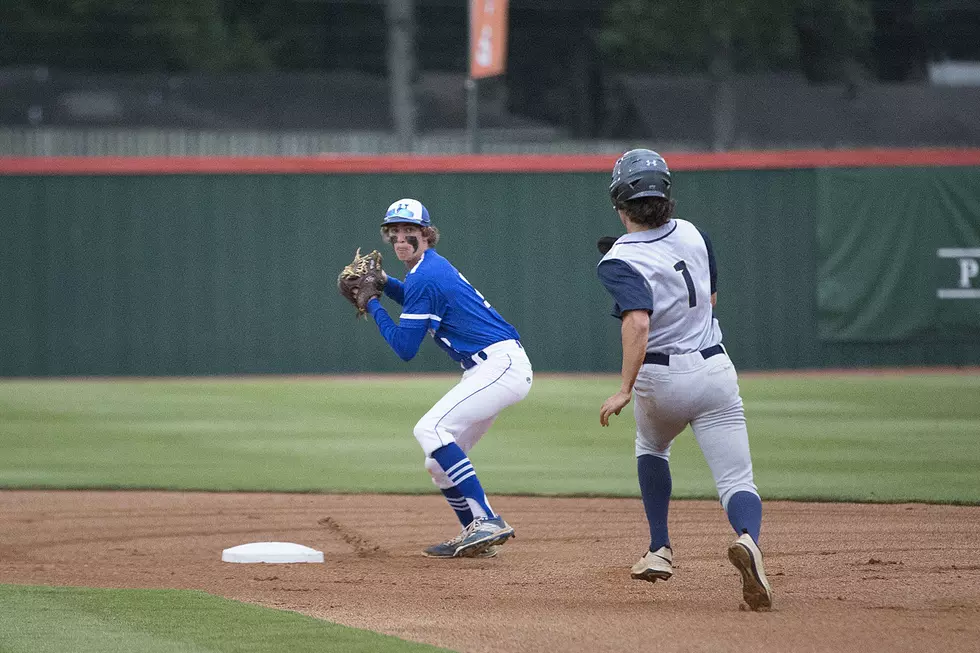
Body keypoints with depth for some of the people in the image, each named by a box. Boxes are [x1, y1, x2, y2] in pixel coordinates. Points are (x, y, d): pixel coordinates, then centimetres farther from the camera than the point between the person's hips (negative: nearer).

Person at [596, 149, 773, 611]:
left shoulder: (621, 262, -13)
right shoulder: (692, 234, 5)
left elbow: (638, 321, -29)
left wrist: (624, 389, -30)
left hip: (660, 379, -2)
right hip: (716, 372, 2)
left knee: (651, 448, 32)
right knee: (737, 482, -4)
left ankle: (660, 551, 29)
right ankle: (748, 540, -38)